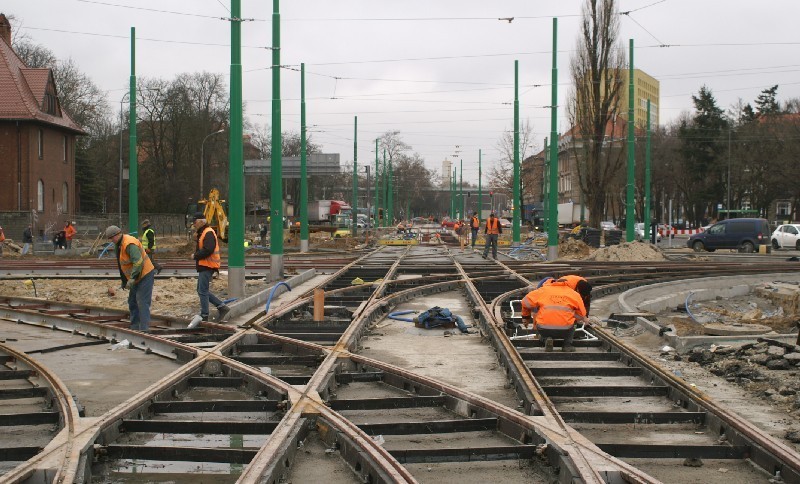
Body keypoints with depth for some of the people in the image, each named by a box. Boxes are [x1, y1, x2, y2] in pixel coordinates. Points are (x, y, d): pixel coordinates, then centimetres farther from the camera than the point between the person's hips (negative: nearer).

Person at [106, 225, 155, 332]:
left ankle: (144, 329, -17)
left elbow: (138, 262, -30)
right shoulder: (118, 245, 11)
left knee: (142, 302, -15)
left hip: (145, 275, -11)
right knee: (132, 302, 15)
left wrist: (132, 278, -30)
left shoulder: (129, 244, -23)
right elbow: (121, 264, 20)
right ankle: (134, 327, 22)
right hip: (137, 277, 11)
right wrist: (124, 281, 20)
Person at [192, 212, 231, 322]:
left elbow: (207, 250, -25)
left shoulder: (208, 233, -16)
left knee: (202, 291, -6)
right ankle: (222, 307, 16)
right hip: (203, 267, 11)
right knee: (201, 290, 14)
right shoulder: (202, 233, 18)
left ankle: (204, 316, 1)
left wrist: (195, 256, -14)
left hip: (207, 267, -11)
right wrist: (196, 255, 6)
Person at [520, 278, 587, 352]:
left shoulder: (543, 290, 17)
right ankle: (567, 344, 16)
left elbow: (526, 302, 20)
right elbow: (581, 315, 15)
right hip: (565, 331, 0)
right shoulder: (574, 294, 15)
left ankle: (546, 339, 8)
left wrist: (525, 317, 36)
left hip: (544, 330, 0)